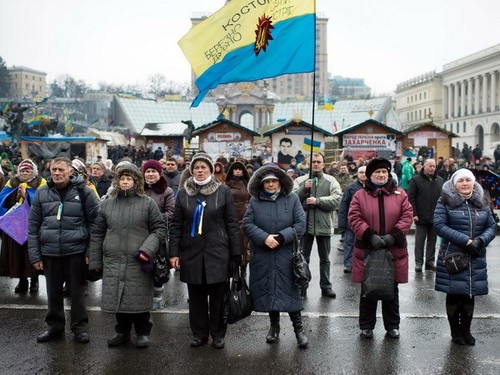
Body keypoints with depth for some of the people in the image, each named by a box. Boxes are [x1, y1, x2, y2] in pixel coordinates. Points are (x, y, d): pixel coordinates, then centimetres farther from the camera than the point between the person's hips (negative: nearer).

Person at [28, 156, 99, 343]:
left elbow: (94, 223, -3)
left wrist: (91, 251, -7)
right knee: (53, 292, 14)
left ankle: (80, 327, 22)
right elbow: (33, 227, 5)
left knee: (77, 291, 8)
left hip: (76, 251, -3)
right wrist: (35, 255, 1)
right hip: (49, 252, 3)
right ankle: (55, 326, 30)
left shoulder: (84, 191, -5)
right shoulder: (41, 193, 3)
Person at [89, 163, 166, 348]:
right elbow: (97, 234, 11)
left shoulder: (148, 203, 0)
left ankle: (143, 332, 22)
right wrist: (95, 262, 8)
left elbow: (160, 228, 1)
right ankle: (122, 331, 28)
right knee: (118, 297, 8)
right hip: (113, 262, 3)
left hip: (138, 262, -2)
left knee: (139, 298, 3)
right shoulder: (107, 204, 8)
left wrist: (147, 249, -13)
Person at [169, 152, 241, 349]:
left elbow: (232, 224, 0)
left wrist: (236, 253, -2)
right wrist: (174, 252, 0)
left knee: (217, 295, 5)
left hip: (217, 252, -2)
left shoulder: (223, 191, -1)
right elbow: (176, 225, 6)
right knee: (196, 296, 9)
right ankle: (199, 333, 24)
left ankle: (217, 334, 20)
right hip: (192, 252, 2)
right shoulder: (183, 193, 5)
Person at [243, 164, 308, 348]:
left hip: (285, 255, -1)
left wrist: (281, 237, -15)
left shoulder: (292, 199, 1)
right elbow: (247, 223, -3)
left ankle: (298, 328, 12)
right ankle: (274, 326, 26)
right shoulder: (255, 200, 3)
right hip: (262, 255, 2)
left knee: (289, 290, 0)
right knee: (268, 290, 9)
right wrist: (264, 238, -18)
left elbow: (300, 224, -4)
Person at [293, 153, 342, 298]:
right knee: (303, 258, 9)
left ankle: (326, 286, 23)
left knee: (325, 258, 12)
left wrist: (318, 200, -20)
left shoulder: (331, 181, 2)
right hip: (305, 224, 0)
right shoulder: (300, 181, 3)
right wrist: (304, 189, -19)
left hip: (324, 225, 0)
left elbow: (336, 199, -12)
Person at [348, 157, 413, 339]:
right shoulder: (360, 195, -1)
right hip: (367, 251, -1)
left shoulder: (399, 194, 4)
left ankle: (392, 325, 26)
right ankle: (366, 326, 21)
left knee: (392, 290, 12)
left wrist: (393, 235, -15)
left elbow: (407, 216, -2)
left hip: (394, 251, 1)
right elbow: (354, 218, -8)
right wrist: (370, 236, -20)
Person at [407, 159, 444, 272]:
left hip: (435, 217, 4)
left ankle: (430, 262, 19)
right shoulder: (416, 180, -3)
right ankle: (418, 263, 9)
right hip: (421, 218, -4)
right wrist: (414, 214, -13)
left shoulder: (440, 180, 10)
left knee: (432, 241, 10)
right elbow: (411, 198, -7)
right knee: (419, 241, 2)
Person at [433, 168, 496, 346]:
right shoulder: (446, 201, -5)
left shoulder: (482, 203, 9)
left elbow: (491, 227, 8)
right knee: (454, 294, 4)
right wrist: (465, 241, -19)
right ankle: (455, 331, 20)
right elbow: (439, 225, -13)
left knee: (470, 295, 11)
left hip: (475, 258, 4)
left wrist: (480, 241, -13)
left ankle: (466, 330, 26)